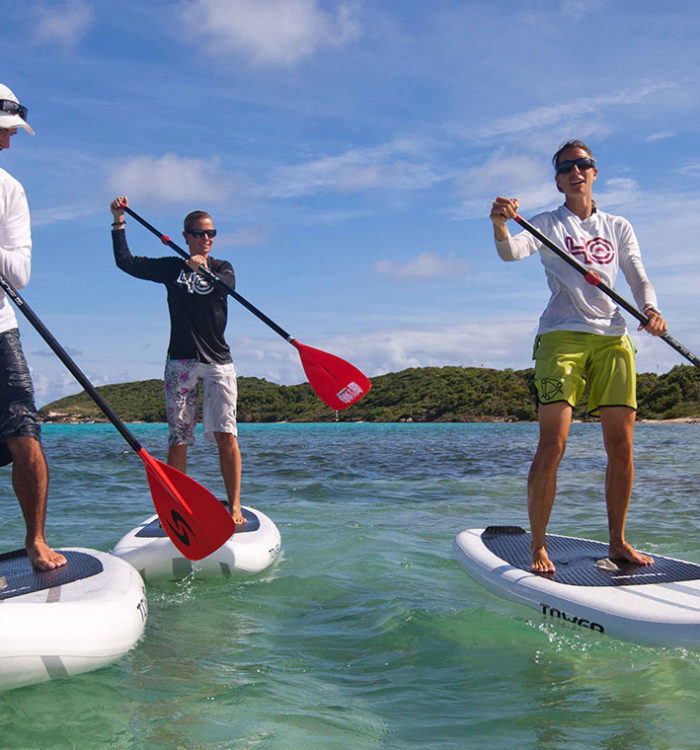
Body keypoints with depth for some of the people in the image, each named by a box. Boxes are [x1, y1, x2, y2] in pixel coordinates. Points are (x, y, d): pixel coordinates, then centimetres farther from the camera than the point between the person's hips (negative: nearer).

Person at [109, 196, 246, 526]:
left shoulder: (222, 268, 11)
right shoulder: (172, 267, 13)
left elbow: (227, 285, -12)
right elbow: (126, 262, 7)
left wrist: (204, 270, -32)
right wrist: (119, 222, 0)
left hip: (218, 362, -1)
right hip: (180, 362, 1)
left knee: (225, 434, -10)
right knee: (178, 439, -2)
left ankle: (234, 507, -7)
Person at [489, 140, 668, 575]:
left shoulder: (619, 228, 19)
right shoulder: (548, 225, 9)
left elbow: (640, 280, 11)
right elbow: (511, 251, -11)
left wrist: (650, 309, -11)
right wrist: (500, 225, -33)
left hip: (613, 338, 4)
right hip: (562, 336, -4)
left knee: (622, 448, 2)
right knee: (553, 445, -13)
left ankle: (618, 543, 16)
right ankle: (539, 548, -4)